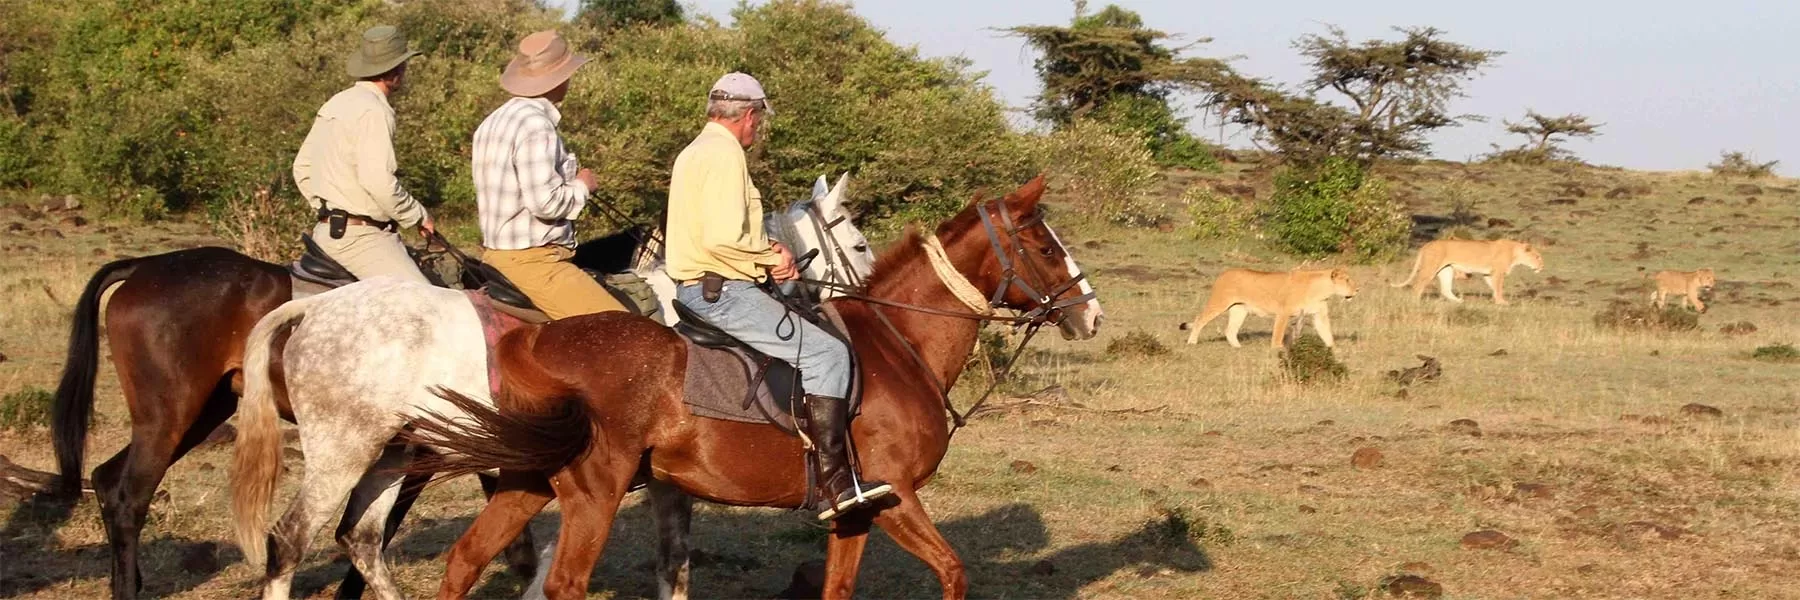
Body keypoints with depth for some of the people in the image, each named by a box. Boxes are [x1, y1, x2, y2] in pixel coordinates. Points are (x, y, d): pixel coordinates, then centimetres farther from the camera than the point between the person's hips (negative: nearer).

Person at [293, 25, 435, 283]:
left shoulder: (335, 104, 16)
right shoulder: (373, 110, -14)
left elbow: (302, 168, 23)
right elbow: (378, 181, -23)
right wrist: (418, 216, -11)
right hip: (360, 237, -10)